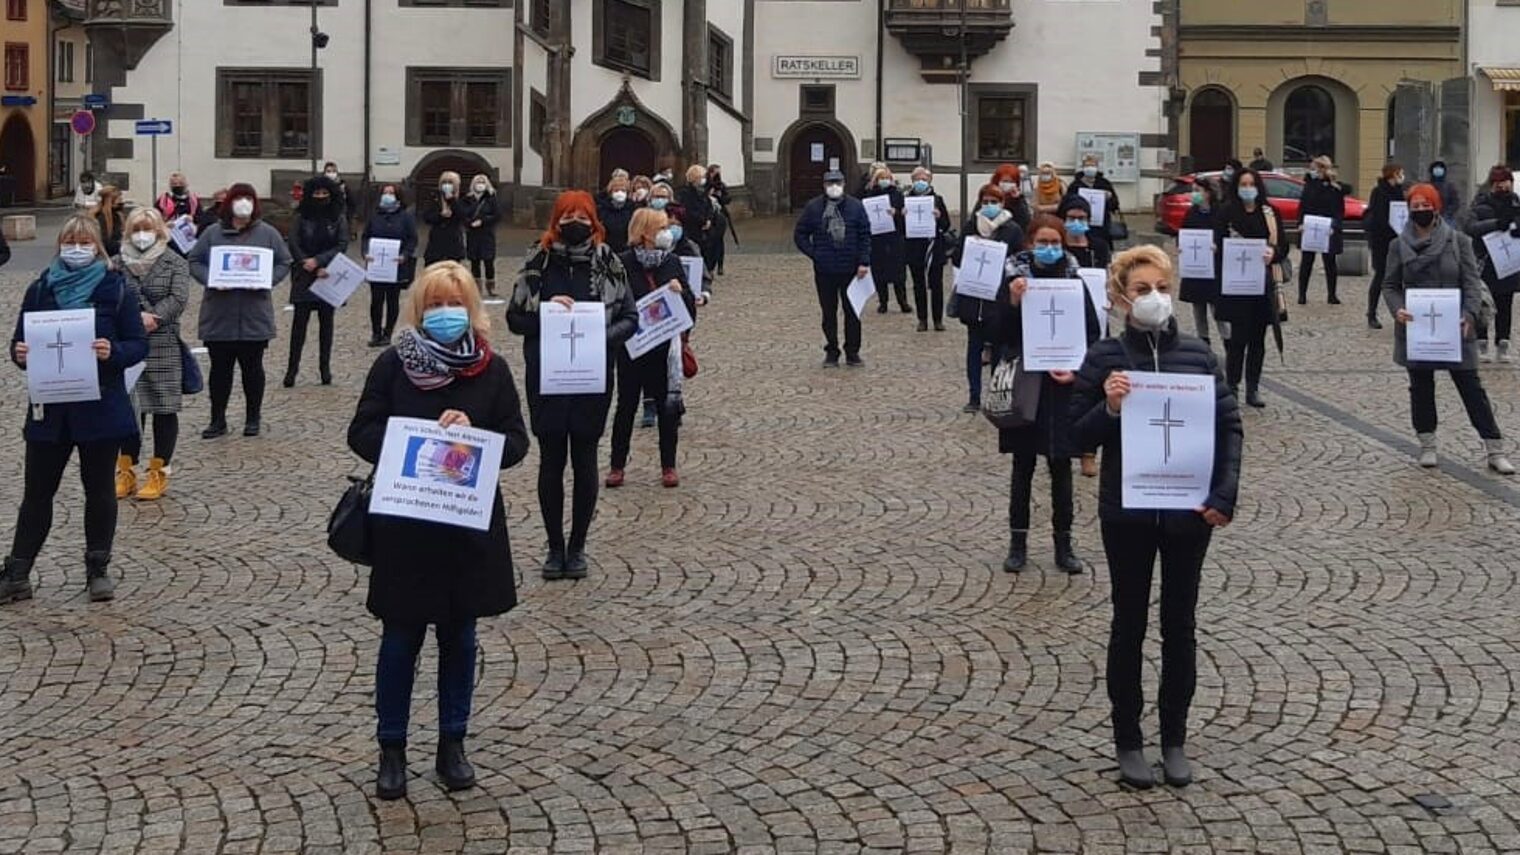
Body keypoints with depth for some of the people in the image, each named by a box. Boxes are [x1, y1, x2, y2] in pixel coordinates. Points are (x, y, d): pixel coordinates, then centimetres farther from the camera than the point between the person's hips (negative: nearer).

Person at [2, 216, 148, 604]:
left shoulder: (114, 289, -3)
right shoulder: (41, 289, 4)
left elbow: (138, 344, -4)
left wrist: (113, 352, -23)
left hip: (101, 408, -2)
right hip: (49, 408, 2)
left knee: (99, 489, 9)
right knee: (37, 491, 6)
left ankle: (98, 569, 21)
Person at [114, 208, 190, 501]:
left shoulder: (175, 263, 4)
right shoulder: (118, 263, 7)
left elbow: (178, 298, -8)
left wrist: (151, 318, -19)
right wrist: (136, 318, -19)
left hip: (163, 347, -1)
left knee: (164, 409, 2)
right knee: (129, 408, 6)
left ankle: (159, 473, 9)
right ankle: (126, 471, 14)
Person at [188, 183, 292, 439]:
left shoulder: (268, 234, 4)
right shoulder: (213, 233, 3)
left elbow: (284, 263, 6)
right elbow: (194, 261, 5)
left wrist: (267, 280, -11)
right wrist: (210, 279, -13)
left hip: (255, 317, 0)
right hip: (218, 315, 0)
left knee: (252, 367, 9)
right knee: (220, 368, 6)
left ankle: (253, 418, 21)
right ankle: (218, 420, 15)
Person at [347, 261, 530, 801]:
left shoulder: (491, 370, 0)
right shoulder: (393, 365, -3)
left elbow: (516, 442, 0)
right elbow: (361, 434, -3)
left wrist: (474, 438, -19)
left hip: (471, 527, 2)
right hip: (405, 526, -1)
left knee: (460, 637, 12)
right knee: (400, 639, 6)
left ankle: (452, 745, 25)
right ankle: (391, 750, 18)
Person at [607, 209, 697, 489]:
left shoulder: (672, 263, 3)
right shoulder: (623, 264, -8)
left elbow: (690, 308, 4)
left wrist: (681, 292, -15)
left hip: (666, 348, 3)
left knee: (667, 406, 7)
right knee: (627, 405, 7)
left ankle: (668, 466, 19)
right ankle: (617, 465, 18)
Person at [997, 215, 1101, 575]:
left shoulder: (1074, 283, 1)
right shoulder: (1014, 280, -2)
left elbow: (1093, 335, 3)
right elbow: (1001, 335, -6)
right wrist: (1013, 302, -22)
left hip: (1062, 389, 1)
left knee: (1061, 468, 7)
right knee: (1023, 467, 6)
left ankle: (1064, 543, 15)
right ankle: (1018, 542, 14)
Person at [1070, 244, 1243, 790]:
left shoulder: (1197, 354, -1)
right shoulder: (1106, 359, -6)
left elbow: (1230, 424, 3)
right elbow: (1080, 437, -3)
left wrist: (1225, 493, -7)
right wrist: (1108, 408, -23)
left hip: (1188, 512, 2)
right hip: (1127, 513, -2)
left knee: (1180, 623, 11)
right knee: (1130, 623, 9)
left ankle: (1175, 739, 24)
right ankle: (1128, 741, 20)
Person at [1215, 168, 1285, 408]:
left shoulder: (1269, 214, 8)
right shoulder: (1228, 214, 0)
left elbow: (1283, 246, 6)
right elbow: (1219, 245, -5)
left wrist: (1273, 253, -15)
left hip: (1263, 283, 3)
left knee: (1258, 338, 7)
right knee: (1238, 336, -5)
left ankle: (1253, 389, 13)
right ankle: (1232, 386, 2)